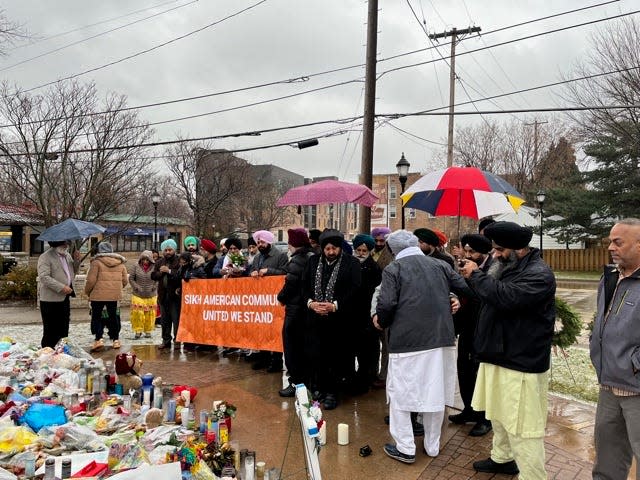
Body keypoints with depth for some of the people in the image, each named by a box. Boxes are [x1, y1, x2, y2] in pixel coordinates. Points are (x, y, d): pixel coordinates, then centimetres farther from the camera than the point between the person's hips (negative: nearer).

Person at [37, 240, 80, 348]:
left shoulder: (67, 255, 14)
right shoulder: (46, 257, -11)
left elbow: (72, 273, 20)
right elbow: (44, 277, -20)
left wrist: (77, 261, 3)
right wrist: (62, 287, -25)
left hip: (64, 298, 8)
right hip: (51, 299, -8)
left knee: (63, 331, 15)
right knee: (50, 332, 1)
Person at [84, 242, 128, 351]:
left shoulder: (97, 262, -8)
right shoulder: (120, 263, 7)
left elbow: (91, 280, -11)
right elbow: (125, 280, 8)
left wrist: (87, 292, 5)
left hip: (98, 294, -4)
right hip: (114, 295, 4)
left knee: (96, 316, 7)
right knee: (113, 316, 13)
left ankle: (99, 339, -4)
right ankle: (116, 340, 16)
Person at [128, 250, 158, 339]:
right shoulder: (136, 267, 0)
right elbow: (131, 279, 3)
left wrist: (154, 287, -10)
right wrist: (136, 287, -7)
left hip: (151, 295, 0)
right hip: (138, 295, 0)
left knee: (150, 314, 4)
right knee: (137, 313, -4)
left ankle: (148, 331, 18)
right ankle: (138, 331, 10)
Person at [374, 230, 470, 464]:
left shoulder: (393, 268, -3)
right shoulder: (440, 265, 9)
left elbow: (387, 304, -13)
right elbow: (467, 289, 9)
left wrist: (381, 322, 6)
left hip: (407, 339, -4)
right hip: (440, 337, 4)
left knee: (401, 393, 10)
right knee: (435, 392, 15)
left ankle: (405, 448, 17)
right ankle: (432, 445, 28)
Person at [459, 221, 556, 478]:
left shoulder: (538, 273, -19)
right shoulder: (508, 267, 13)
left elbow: (505, 296, -33)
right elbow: (491, 295, 15)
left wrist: (476, 275, -20)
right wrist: (473, 277, -1)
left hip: (521, 364, -10)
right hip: (498, 356, 10)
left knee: (522, 428, -2)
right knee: (499, 416, 24)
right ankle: (502, 458, 42)